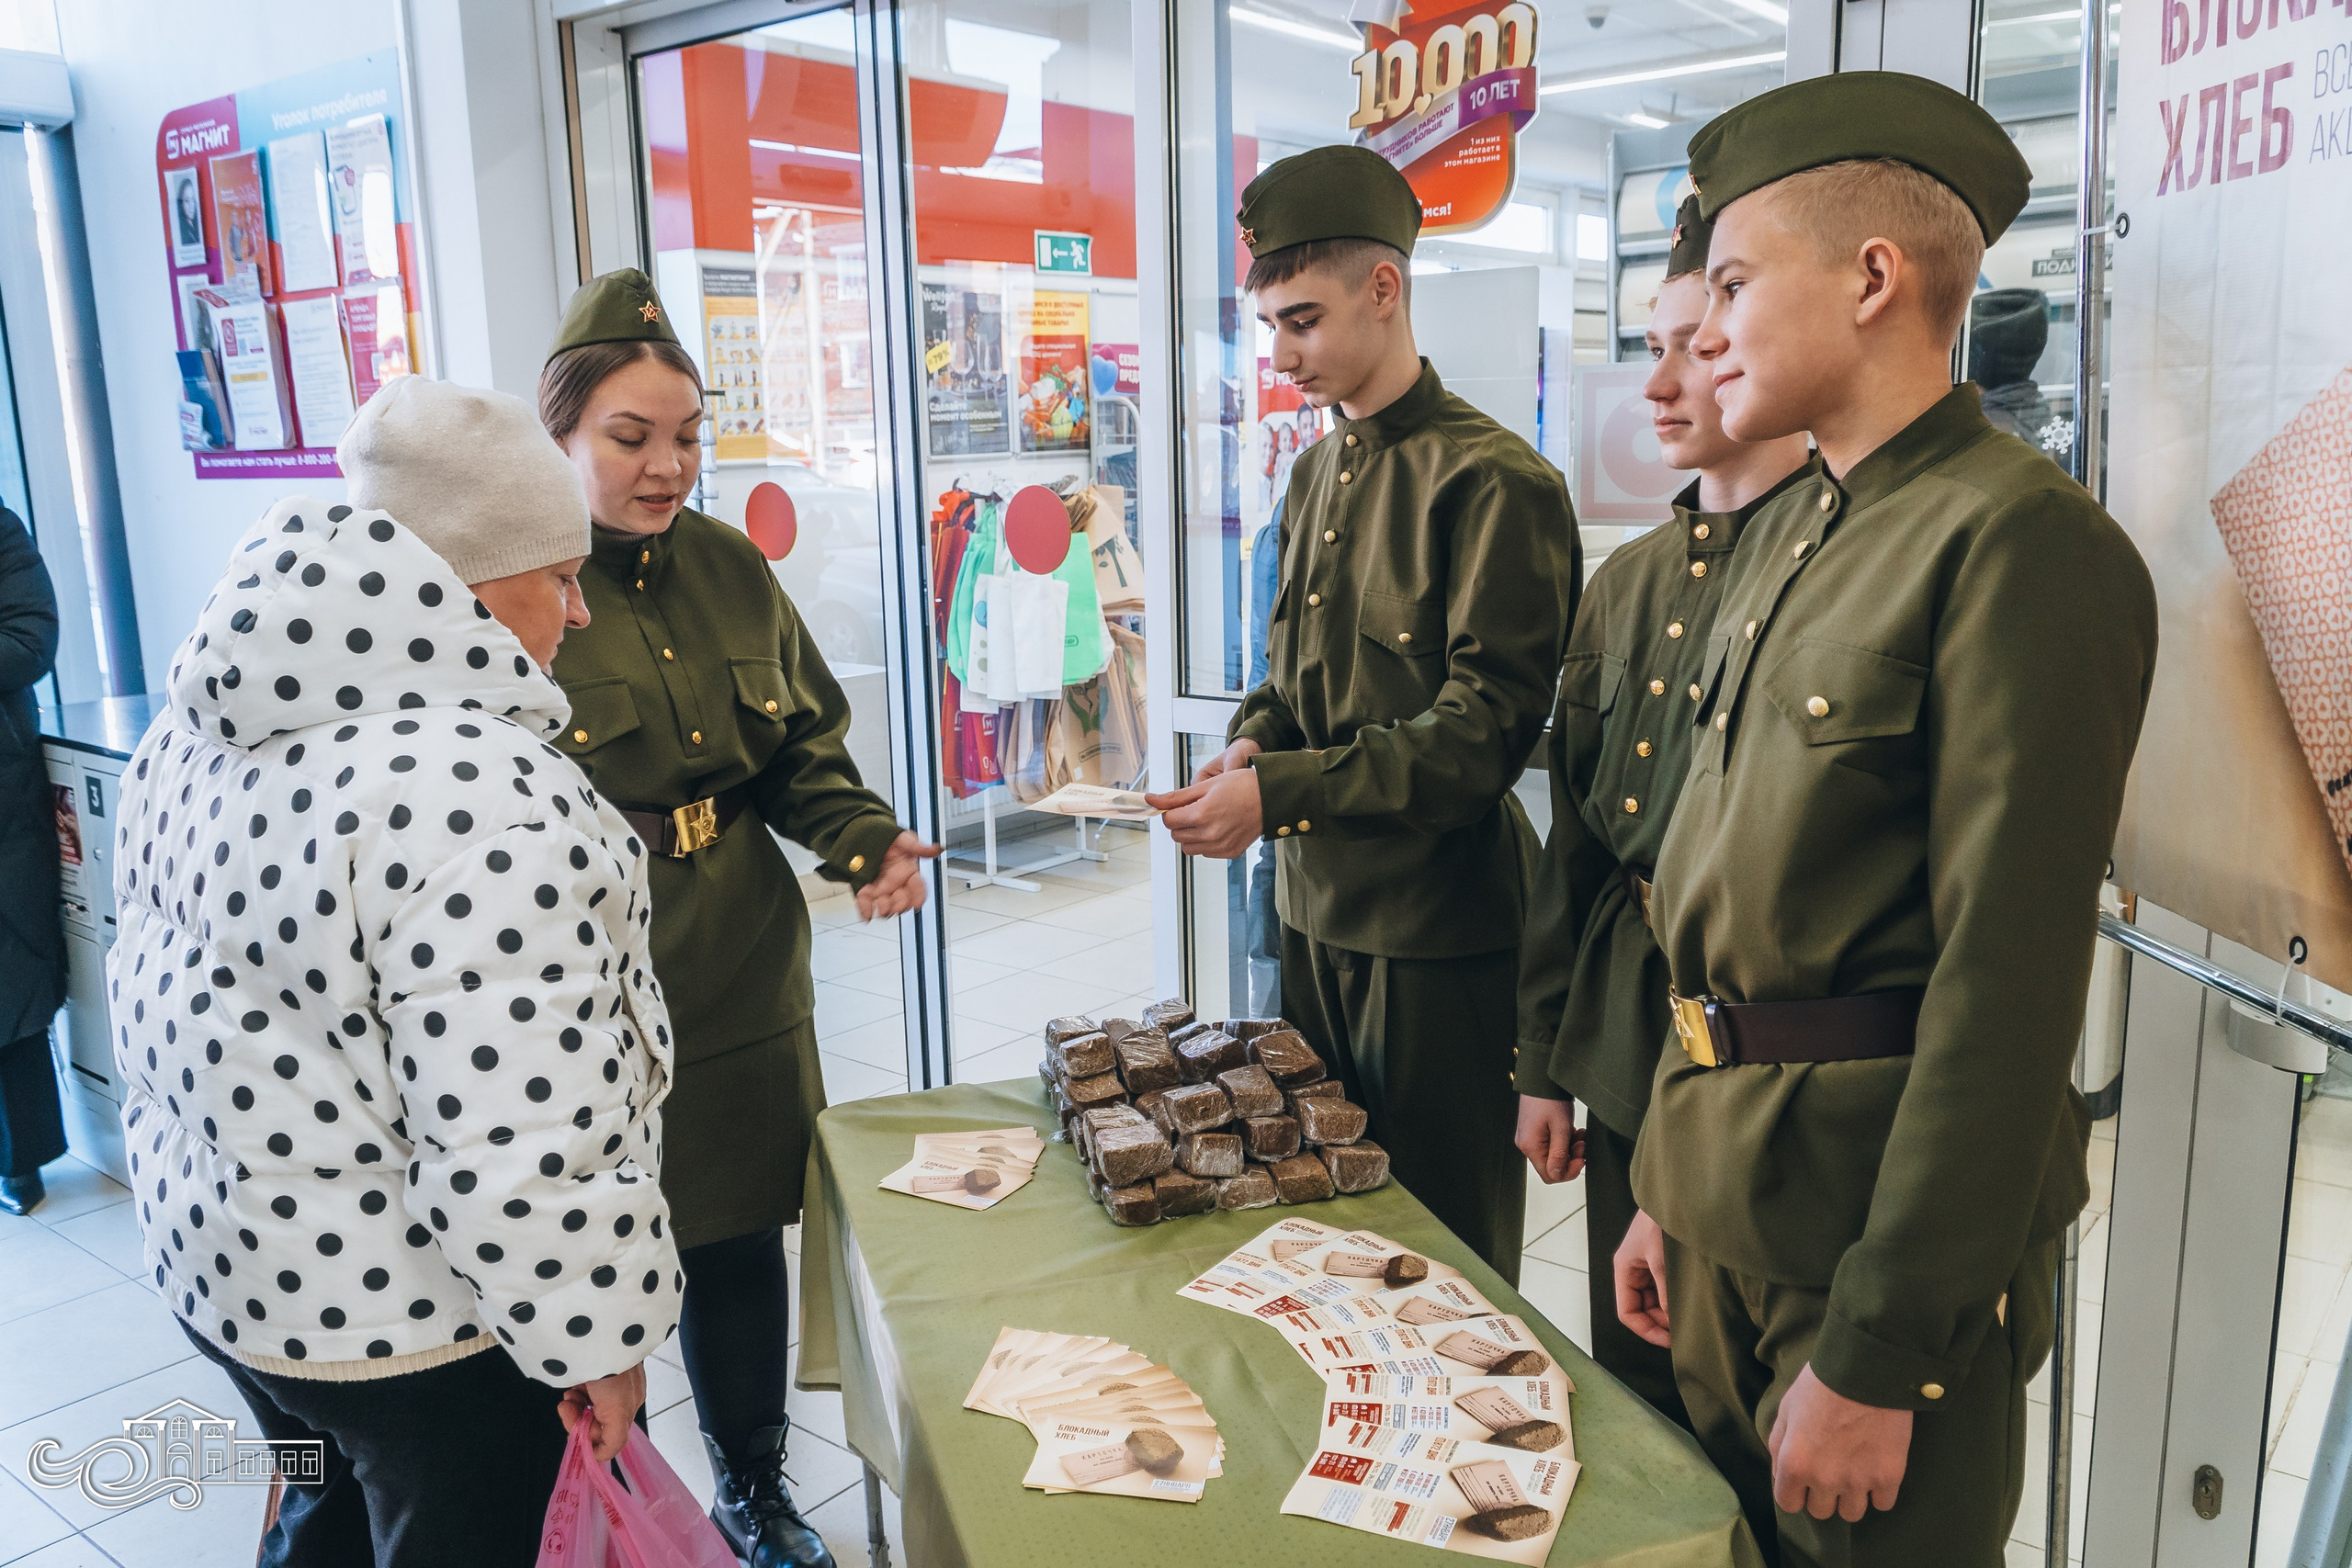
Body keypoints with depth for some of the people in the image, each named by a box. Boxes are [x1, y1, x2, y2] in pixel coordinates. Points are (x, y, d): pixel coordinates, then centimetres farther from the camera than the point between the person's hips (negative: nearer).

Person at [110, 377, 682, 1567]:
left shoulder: (199, 733, 0)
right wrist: (601, 1343, -17)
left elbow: (160, 983, 12)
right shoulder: (487, 806, -30)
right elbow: (524, 1155, -30)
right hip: (421, 1330, -8)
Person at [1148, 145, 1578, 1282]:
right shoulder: (1314, 475, 12)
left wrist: (1280, 793, -22)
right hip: (1315, 903, 8)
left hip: (1440, 921, -8)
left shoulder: (1493, 481, -14)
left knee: (1444, 1245, 6)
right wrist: (1251, 741, -2)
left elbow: (1487, 723, -18)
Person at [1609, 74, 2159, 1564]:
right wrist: (1673, 1190, 14)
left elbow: (2007, 984, -21)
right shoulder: (1783, 537, 10)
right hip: (1729, 1201, 8)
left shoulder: (2024, 544, -17)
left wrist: (1879, 1354, -19)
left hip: (1884, 1227, -8)